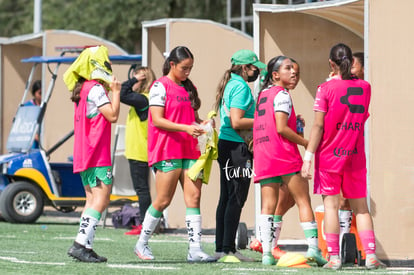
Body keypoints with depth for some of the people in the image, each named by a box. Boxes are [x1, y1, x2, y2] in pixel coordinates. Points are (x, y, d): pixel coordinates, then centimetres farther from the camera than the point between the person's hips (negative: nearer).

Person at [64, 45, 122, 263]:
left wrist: (110, 90, 18)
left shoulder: (82, 89, 18)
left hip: (83, 155, 10)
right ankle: (81, 243, -22)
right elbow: (112, 115, -15)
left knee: (93, 199, 11)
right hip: (97, 155, -10)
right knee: (101, 199, -13)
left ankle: (85, 247, 5)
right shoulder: (96, 88, -11)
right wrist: (115, 91, -6)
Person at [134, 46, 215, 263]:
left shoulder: (189, 88, 16)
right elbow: (157, 120, -12)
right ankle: (141, 244, 13)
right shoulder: (160, 86, -5)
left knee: (193, 197, -5)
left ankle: (195, 250, -8)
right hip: (167, 150, -6)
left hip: (189, 150, 6)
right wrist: (185, 127, -21)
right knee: (163, 200, -3)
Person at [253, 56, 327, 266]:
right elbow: (281, 128, -15)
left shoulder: (263, 94, 18)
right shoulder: (281, 94, -6)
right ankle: (313, 246, -8)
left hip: (263, 157, 7)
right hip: (284, 154, -7)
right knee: (303, 200, -1)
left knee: (268, 206, 1)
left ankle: (266, 252, -8)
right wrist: (306, 143, -6)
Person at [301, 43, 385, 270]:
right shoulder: (365, 87, 4)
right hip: (355, 156, 3)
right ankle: (370, 255, 1)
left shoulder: (326, 89, -8)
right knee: (361, 207, 8)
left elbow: (318, 126, -11)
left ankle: (333, 257, -5)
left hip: (329, 155, -3)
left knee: (331, 205, 0)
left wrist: (308, 157, -9)